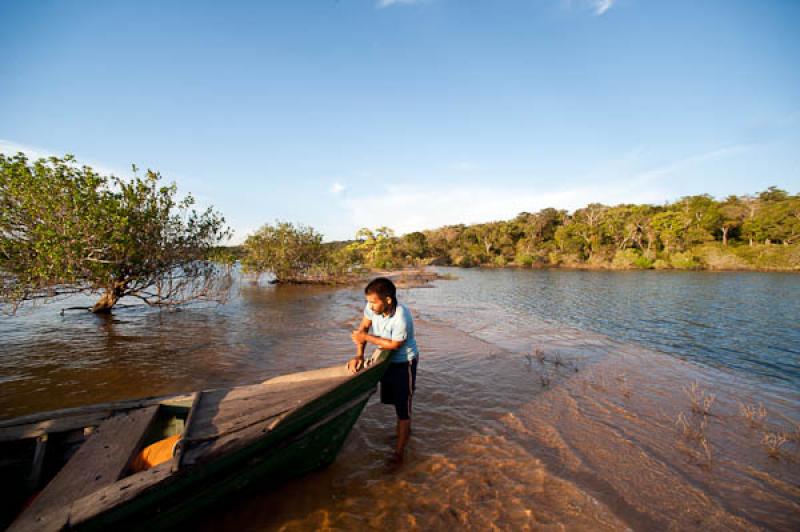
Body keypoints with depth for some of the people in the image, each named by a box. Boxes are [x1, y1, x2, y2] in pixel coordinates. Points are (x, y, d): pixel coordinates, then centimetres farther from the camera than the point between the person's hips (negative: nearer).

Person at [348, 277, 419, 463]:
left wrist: (367, 337, -21)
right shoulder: (372, 307, -20)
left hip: (404, 363, -7)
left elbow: (394, 344, -23)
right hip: (387, 359, 7)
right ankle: (405, 429, 52)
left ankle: (399, 452, 20)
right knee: (395, 399, 26)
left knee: (403, 405, 3)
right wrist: (359, 356, -17)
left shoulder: (401, 319, -37)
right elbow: (362, 329, -8)